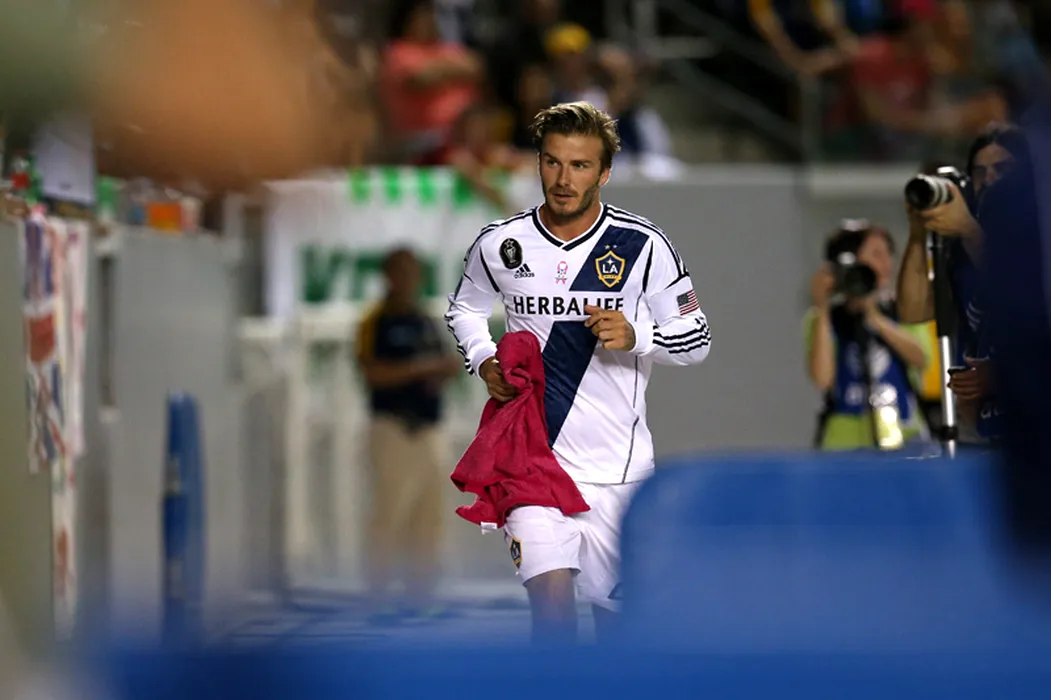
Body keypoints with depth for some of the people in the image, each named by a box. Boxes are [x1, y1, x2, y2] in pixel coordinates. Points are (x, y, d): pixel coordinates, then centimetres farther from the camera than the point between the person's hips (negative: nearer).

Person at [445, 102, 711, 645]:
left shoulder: (643, 246, -4)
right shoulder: (499, 244, 1)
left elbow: (697, 339, 2)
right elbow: (464, 308, 22)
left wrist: (636, 337, -17)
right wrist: (484, 361, 2)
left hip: (616, 458, 0)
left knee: (612, 600, 10)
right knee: (551, 595, -17)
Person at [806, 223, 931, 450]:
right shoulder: (825, 318, 4)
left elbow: (921, 359, -7)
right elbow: (822, 378, -12)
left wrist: (876, 318, -13)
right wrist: (822, 309, -10)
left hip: (903, 435, 2)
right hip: (846, 438, -1)